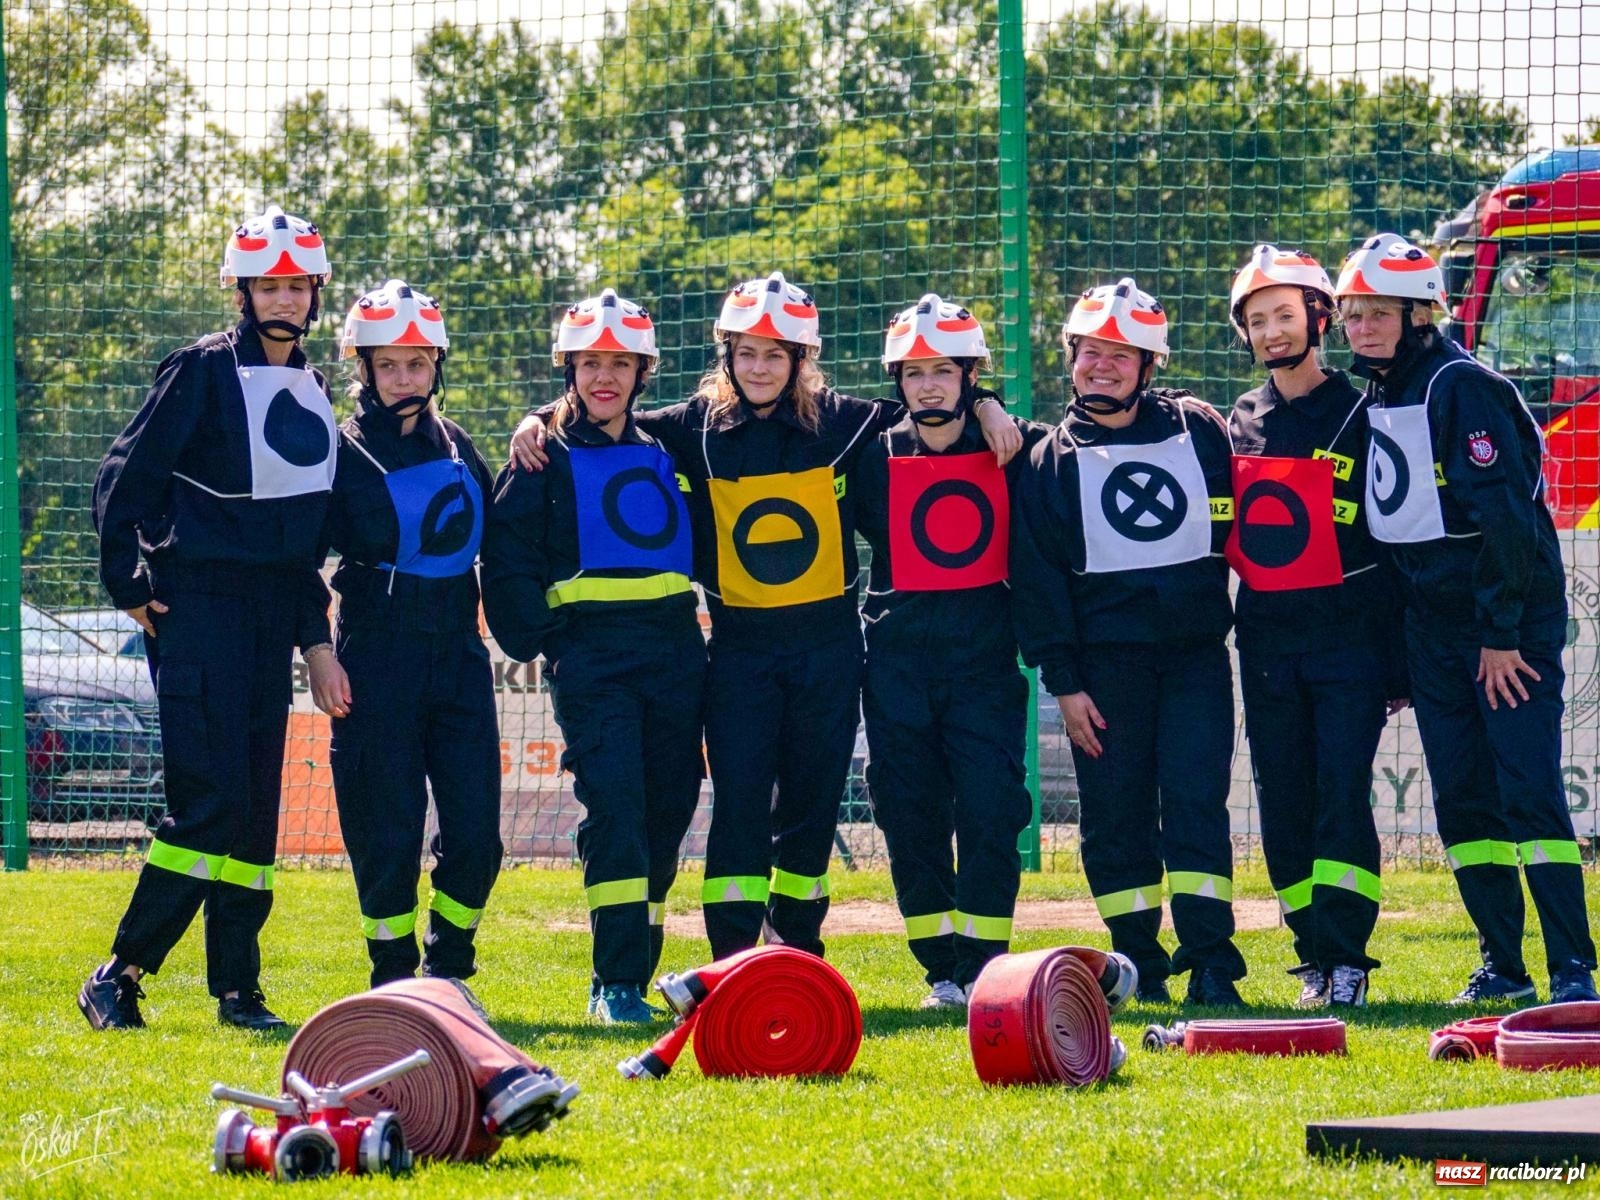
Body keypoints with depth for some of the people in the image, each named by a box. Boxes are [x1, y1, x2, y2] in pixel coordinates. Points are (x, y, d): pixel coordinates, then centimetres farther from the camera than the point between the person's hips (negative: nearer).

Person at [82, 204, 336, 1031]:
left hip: (270, 613, 7)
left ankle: (237, 988, 8)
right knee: (209, 799, -14)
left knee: (255, 808, 5)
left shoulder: (312, 395, 15)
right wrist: (129, 586, -9)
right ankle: (120, 975, -8)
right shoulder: (203, 372, -6)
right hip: (197, 610, -7)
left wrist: (314, 629, 16)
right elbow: (122, 481, -7)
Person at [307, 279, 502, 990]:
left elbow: (488, 542, 26)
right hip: (375, 656, -4)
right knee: (388, 825, -4)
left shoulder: (455, 446, 14)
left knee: (475, 824, -2)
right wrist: (318, 652, -11)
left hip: (457, 649, 4)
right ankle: (394, 980, 9)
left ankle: (448, 970, 14)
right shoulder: (341, 452, -1)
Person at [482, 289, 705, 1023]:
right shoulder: (547, 455, 5)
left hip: (674, 649, 5)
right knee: (612, 805, -17)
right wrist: (535, 639, -11)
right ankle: (617, 983, -20)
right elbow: (507, 557, -1)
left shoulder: (663, 451, 18)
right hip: (590, 652, -5)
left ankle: (635, 971, 18)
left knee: (668, 810, 5)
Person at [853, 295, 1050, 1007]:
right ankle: (941, 968, 8)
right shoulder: (877, 457, 6)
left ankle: (981, 964, -3)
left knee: (989, 810, -8)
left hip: (984, 654, -1)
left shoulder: (1014, 450, 3)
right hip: (899, 659, 1)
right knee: (911, 815, 1)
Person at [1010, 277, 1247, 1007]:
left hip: (1195, 652, 0)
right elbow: (1035, 577, 4)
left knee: (1195, 803, -9)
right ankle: (1138, 965, 9)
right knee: (1114, 814, 1)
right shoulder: (1052, 459, 6)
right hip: (1106, 663, 1)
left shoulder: (1197, 431, 7)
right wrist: (1063, 681, -3)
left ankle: (1210, 962, -12)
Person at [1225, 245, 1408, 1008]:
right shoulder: (1239, 424, 12)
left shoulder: (1360, 415, 1)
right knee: (1284, 805, 4)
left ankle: (1346, 957, -12)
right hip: (1265, 642, 4)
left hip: (1348, 636, -4)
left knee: (1343, 797, -11)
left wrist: (1399, 660, -3)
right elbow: (1218, 535, 19)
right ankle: (1314, 958, 11)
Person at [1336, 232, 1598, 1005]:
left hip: (1512, 620, -8)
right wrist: (1392, 652, 12)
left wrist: (1501, 635, -19)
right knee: (1462, 802, 6)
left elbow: (1506, 517, -18)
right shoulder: (1371, 401, 11)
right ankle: (1502, 965, 12)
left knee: (1529, 791, -12)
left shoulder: (1463, 390, -14)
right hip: (1433, 626, 8)